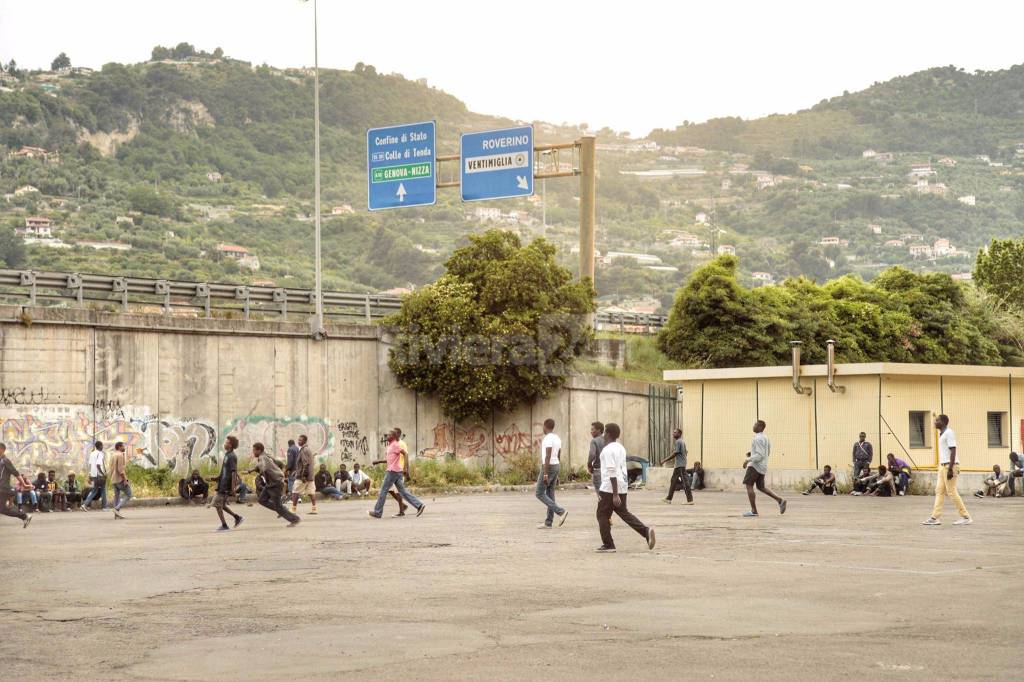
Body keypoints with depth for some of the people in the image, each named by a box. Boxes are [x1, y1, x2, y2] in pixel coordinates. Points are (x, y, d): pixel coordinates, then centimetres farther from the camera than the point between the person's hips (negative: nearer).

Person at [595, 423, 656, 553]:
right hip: (622, 487, 9)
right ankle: (646, 531, -2)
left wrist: (615, 494, -23)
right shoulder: (621, 448, 15)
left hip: (609, 488, -9)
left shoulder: (607, 450, -14)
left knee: (602, 515, 3)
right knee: (624, 513, 14)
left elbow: (611, 472, -21)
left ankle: (608, 545, 3)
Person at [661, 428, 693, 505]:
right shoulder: (682, 442, 16)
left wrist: (664, 460, -14)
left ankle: (690, 500, -11)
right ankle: (669, 499, 20)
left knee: (684, 481, -10)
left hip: (680, 466, -11)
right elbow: (685, 453, 21)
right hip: (678, 465, 11)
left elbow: (675, 453, -19)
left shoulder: (678, 442, -13)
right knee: (673, 481, 14)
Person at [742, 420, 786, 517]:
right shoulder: (765, 438, 15)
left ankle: (754, 510, -9)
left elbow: (760, 455, -22)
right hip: (762, 466, 10)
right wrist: (752, 453, 19)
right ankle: (780, 500, 6)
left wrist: (748, 460, -20)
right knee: (761, 487, 15)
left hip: (755, 465, -10)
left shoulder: (758, 439, -16)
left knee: (749, 485, -6)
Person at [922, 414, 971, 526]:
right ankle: (935, 517, 4)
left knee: (952, 492, -7)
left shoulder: (949, 433, -13)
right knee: (939, 491, 5)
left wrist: (950, 469, -23)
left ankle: (966, 517, -1)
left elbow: (953, 451, -18)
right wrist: (940, 469, 21)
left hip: (949, 466, -10)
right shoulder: (942, 434, 16)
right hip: (943, 466, 10)